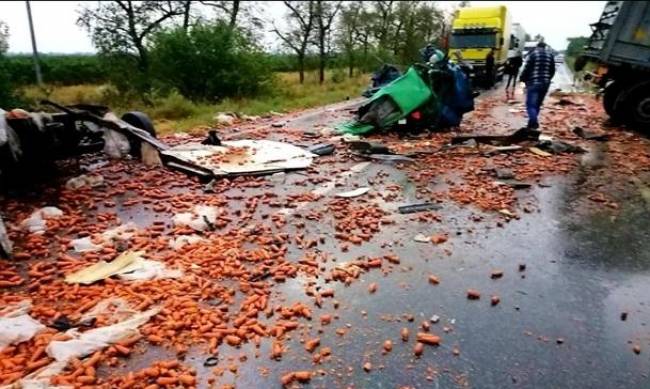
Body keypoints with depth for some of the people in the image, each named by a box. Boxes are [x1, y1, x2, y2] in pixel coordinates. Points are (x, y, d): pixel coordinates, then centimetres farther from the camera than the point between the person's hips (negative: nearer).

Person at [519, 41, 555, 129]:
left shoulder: (533, 54, -4)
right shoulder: (550, 55, 12)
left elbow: (527, 68, -7)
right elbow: (552, 71, 15)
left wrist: (523, 78, 9)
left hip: (533, 83, -5)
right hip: (545, 83, 5)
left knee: (530, 104, -7)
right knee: (537, 104, 16)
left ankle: (534, 122, -25)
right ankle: (532, 122, 22)